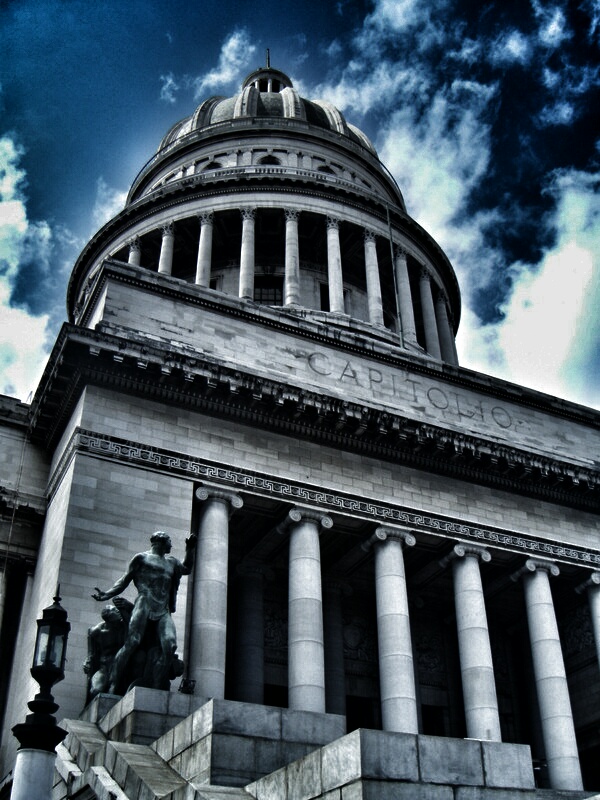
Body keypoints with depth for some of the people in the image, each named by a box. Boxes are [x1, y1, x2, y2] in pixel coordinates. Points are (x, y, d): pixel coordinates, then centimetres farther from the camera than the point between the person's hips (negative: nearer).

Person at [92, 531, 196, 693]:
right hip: (144, 605, -5)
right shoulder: (142, 558, 13)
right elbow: (125, 580, 9)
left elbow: (187, 569, 47)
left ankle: (155, 690, -17)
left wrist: (189, 550, 34)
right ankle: (112, 687, -19)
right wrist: (106, 594, -4)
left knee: (169, 646, -17)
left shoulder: (172, 562, 29)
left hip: (164, 611, 5)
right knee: (131, 643, -20)